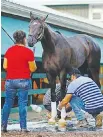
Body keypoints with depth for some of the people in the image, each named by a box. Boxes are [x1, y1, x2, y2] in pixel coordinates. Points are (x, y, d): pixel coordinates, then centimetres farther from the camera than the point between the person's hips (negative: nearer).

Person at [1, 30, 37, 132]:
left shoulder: (9, 50, 4)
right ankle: (23, 127, 1)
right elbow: (33, 69, -6)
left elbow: (5, 66, 6)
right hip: (23, 81, -3)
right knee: (22, 104, 0)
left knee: (7, 103, 11)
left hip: (10, 80, 3)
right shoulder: (28, 52, -8)